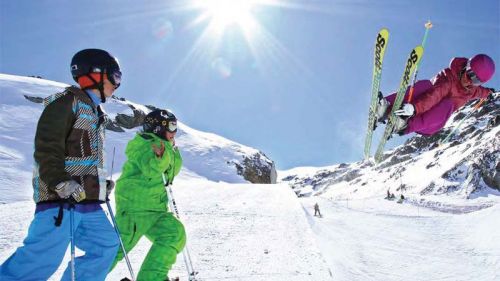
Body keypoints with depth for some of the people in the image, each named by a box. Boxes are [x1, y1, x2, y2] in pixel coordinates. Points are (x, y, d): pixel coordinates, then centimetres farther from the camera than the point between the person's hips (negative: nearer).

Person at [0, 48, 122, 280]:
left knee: (106, 245, 8)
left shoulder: (94, 112, 23)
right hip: (60, 197, -10)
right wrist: (60, 182, -25)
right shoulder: (68, 101, -5)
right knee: (44, 258, -15)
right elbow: (46, 146, -16)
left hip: (88, 201, 10)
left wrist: (102, 185, 21)